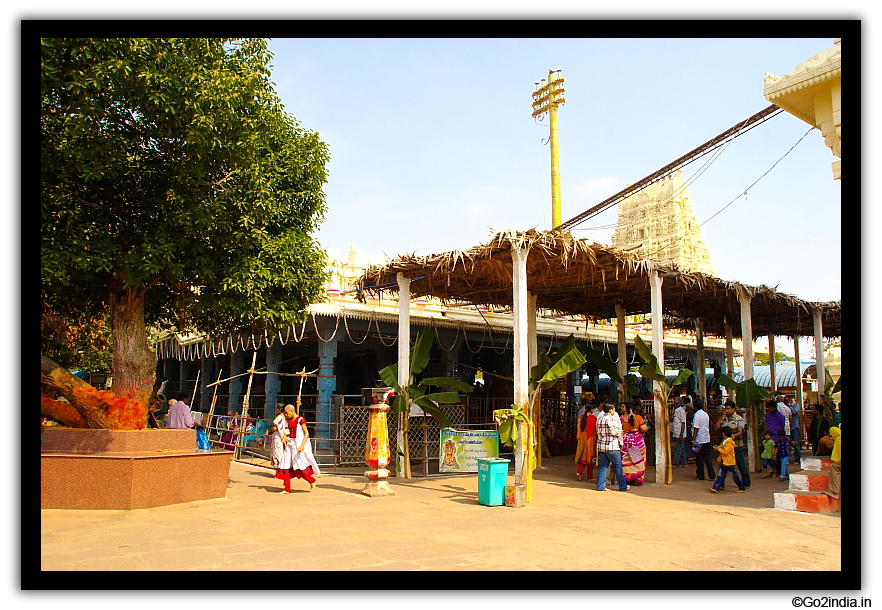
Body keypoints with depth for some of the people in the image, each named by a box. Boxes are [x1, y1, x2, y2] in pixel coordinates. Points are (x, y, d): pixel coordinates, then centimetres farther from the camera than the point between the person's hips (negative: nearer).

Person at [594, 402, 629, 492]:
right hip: (612, 446, -7)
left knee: (603, 466, 8)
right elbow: (613, 432, -17)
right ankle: (623, 486, 12)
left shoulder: (600, 419, 12)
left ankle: (601, 486, 5)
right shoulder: (610, 418, -12)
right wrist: (621, 432, 2)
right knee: (618, 466, 4)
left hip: (601, 446, 7)